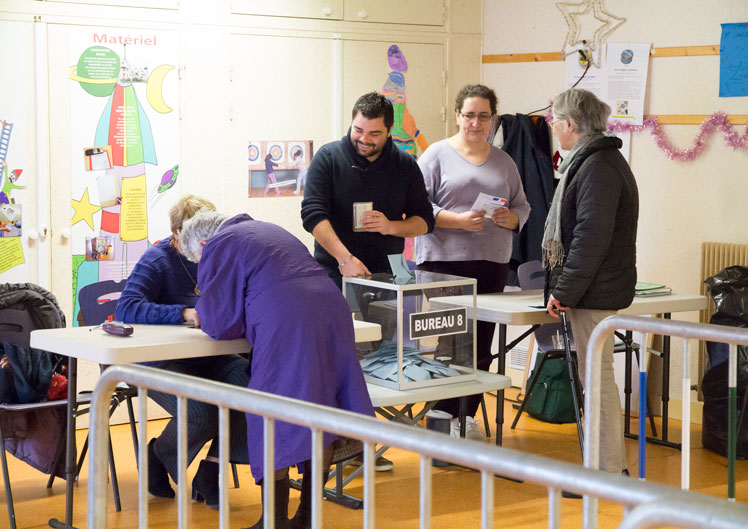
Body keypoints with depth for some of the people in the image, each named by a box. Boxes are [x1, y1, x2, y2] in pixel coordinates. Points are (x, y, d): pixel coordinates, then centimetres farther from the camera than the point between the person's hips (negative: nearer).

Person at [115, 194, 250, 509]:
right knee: (201, 413, -30)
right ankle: (158, 458, 5)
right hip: (162, 361, -6)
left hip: (210, 356, 6)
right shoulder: (157, 260, -9)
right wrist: (184, 313, -33)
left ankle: (209, 473, -5)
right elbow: (126, 308, -23)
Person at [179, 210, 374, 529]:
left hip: (287, 329, -8)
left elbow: (221, 324, 4)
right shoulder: (271, 231, 30)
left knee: (273, 428, 2)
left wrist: (201, 314, 25)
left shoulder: (218, 248, 5)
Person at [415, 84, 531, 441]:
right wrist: (458, 220, -17)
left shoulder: (503, 161, 17)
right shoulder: (437, 155, 2)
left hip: (492, 264, 5)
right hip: (444, 264, -5)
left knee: (481, 347, 5)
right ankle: (443, 417, -3)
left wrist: (511, 218, -4)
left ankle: (467, 417, 15)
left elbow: (522, 207, 18)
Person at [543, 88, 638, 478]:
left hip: (596, 292, -11)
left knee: (598, 377, -6)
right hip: (597, 289, 11)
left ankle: (611, 470, 0)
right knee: (596, 376, 14)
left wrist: (564, 291, -19)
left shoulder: (598, 167, -16)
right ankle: (609, 464, 20)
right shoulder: (591, 160, 17)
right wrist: (563, 287, 19)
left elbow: (591, 237, -22)